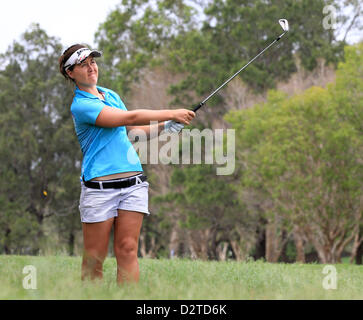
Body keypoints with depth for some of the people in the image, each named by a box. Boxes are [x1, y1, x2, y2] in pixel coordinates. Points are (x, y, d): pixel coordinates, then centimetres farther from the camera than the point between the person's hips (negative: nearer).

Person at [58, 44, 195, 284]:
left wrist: (165, 127, 10)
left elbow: (130, 130, 26)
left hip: (133, 180, 6)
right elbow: (130, 117, -16)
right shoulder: (80, 105, -8)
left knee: (127, 250, -3)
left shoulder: (111, 95, 18)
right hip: (99, 187, -6)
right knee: (94, 258, -3)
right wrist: (171, 114, -14)